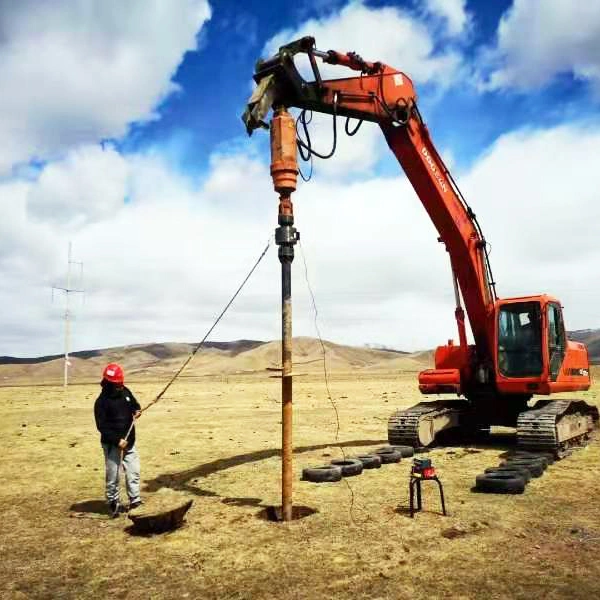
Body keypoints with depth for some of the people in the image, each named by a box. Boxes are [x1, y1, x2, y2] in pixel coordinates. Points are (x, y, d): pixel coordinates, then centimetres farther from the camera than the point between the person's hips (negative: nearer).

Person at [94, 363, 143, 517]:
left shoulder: (125, 392, 3)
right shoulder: (101, 401, -15)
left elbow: (135, 405, 20)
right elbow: (102, 426, -17)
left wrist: (137, 411, -5)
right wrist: (117, 440, -23)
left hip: (129, 442, 6)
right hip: (112, 445, -6)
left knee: (134, 472, 9)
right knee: (113, 476, 2)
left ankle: (135, 501, 20)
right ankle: (113, 503, 18)